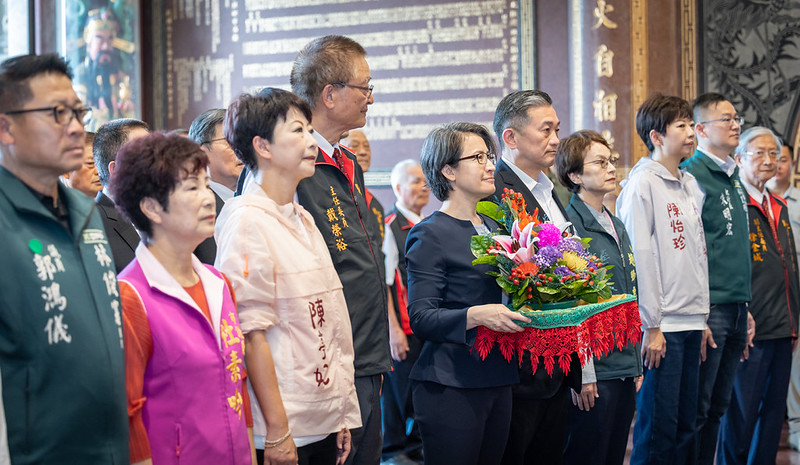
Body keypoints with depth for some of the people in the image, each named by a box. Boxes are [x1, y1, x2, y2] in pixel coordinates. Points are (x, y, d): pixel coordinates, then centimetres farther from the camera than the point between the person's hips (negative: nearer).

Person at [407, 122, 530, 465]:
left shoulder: (492, 228, 17)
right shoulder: (431, 235, -7)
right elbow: (420, 317, -15)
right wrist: (476, 315, -29)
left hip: (498, 380, 8)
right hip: (452, 385, -8)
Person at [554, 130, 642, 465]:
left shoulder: (616, 226, 15)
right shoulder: (568, 225, -12)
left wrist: (636, 363, 19)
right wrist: (581, 373, -18)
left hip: (624, 370, 8)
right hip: (593, 373, -8)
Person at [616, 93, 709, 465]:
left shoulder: (690, 185, 16)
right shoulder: (642, 183, -8)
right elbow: (640, 257, -13)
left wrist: (703, 316, 14)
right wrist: (651, 327, -15)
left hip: (692, 322, 8)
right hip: (662, 324, -7)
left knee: (686, 423, 10)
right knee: (658, 424, -4)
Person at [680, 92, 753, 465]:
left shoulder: (734, 177, 16)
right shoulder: (691, 176, -10)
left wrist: (746, 308, 17)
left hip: (737, 308, 8)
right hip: (709, 308, -8)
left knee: (718, 406, 12)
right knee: (696, 408, -3)